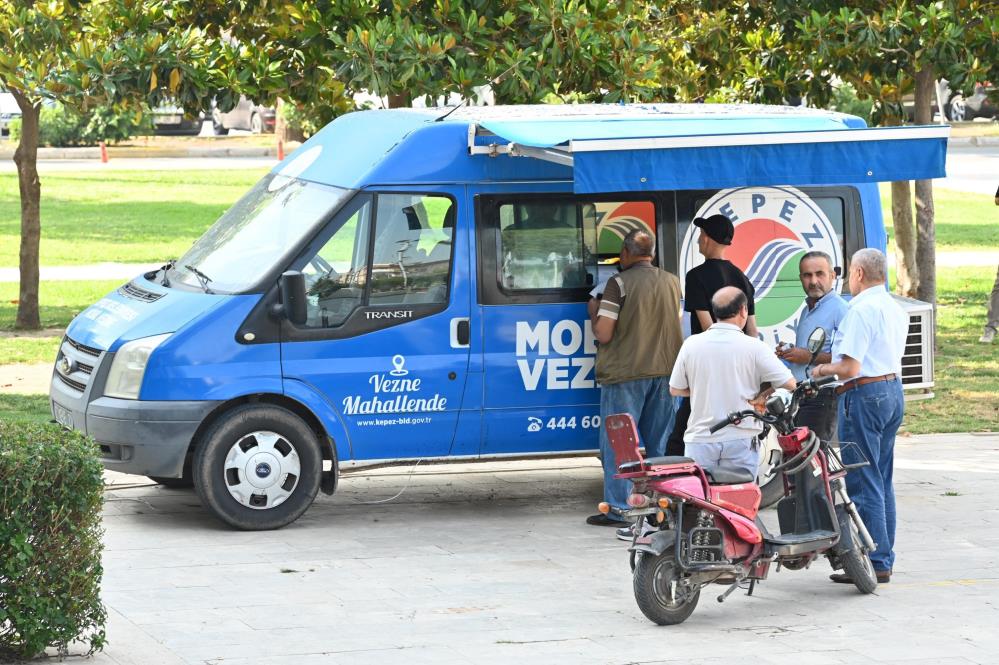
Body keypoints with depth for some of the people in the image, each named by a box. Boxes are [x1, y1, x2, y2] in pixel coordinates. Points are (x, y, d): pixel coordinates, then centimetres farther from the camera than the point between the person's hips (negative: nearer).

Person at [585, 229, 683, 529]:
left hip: (625, 373, -5)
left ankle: (618, 509, -1)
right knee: (659, 442, 12)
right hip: (664, 370, 6)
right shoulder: (672, 282, 6)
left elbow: (603, 334, -14)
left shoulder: (619, 283, -12)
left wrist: (594, 311, 4)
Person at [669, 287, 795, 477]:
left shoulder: (691, 345, -1)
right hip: (740, 439, -2)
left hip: (699, 438, 2)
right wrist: (760, 394, 9)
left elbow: (675, 389, 8)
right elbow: (790, 383, -6)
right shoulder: (754, 347, -8)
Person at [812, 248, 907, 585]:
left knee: (864, 484, -6)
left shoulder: (861, 310, -16)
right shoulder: (896, 309, 14)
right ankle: (884, 557, 17)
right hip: (893, 391, 9)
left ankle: (874, 562, -6)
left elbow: (850, 368, -20)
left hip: (865, 394, -9)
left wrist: (822, 369, -1)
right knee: (882, 481, 14)